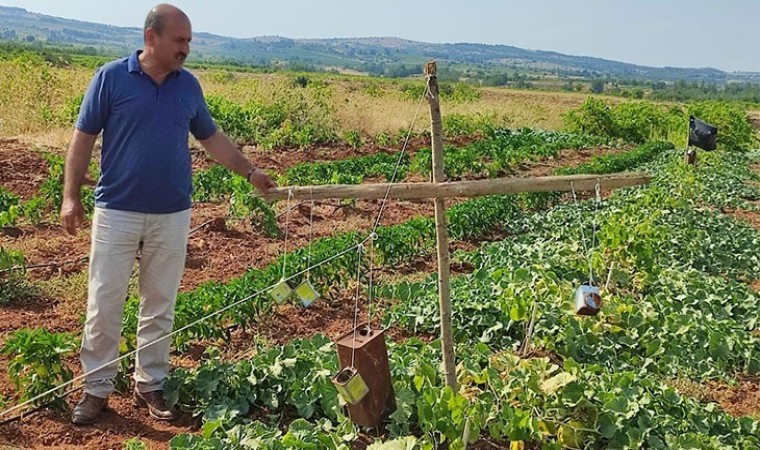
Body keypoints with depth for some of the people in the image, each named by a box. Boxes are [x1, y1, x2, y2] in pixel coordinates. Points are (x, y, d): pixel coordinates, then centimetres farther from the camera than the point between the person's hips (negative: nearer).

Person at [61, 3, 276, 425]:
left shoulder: (189, 85, 6)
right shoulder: (111, 77, -4)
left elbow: (211, 137, 15)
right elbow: (83, 138, -1)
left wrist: (251, 172, 8)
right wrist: (70, 195, -6)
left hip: (172, 216, 3)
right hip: (117, 212, -3)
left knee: (160, 306, 9)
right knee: (104, 303, 3)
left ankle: (150, 385, 23)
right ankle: (96, 387, 18)